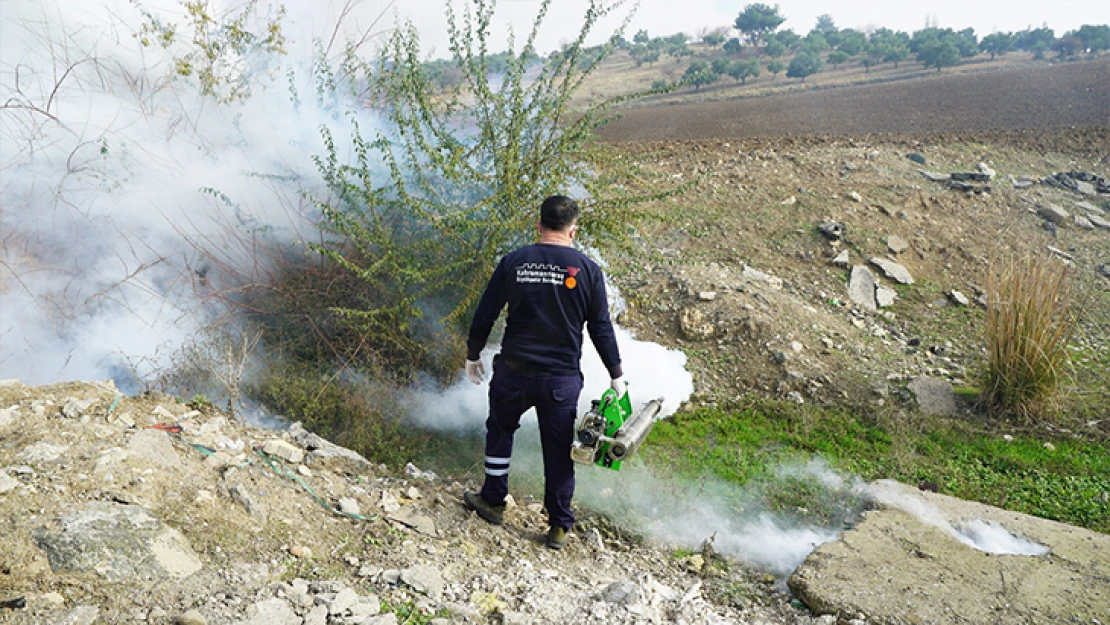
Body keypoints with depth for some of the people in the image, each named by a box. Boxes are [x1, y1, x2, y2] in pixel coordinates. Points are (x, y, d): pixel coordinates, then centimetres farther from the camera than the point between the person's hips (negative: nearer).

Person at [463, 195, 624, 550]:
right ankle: (559, 526, 24)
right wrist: (616, 374, 12)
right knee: (558, 451, 12)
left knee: (500, 430, 25)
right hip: (562, 380, 0)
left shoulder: (513, 263, -3)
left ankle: (493, 501, 34)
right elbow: (601, 328, 0)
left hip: (513, 373, 1)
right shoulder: (588, 270, -4)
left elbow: (485, 315, 3)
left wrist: (473, 355, 18)